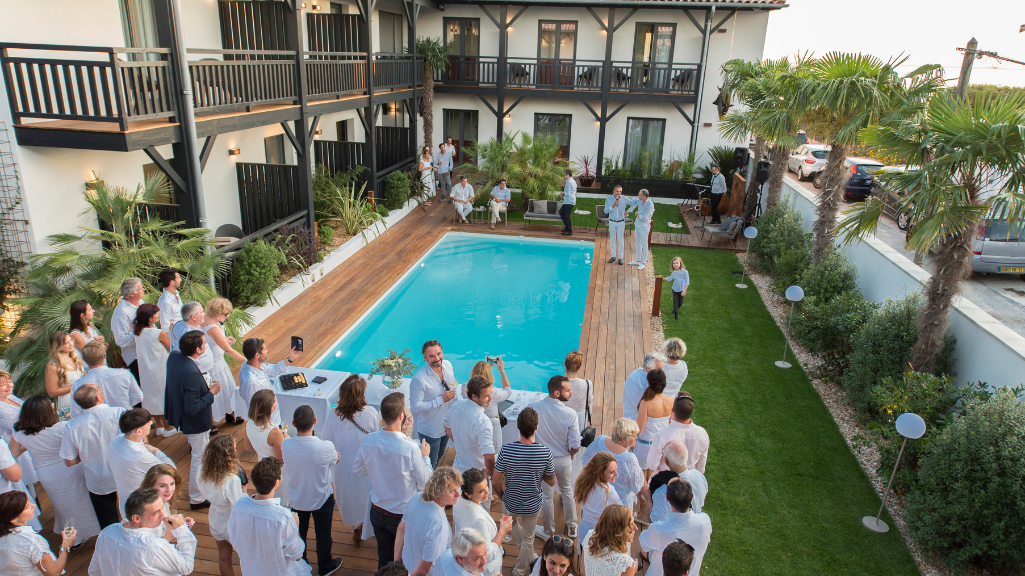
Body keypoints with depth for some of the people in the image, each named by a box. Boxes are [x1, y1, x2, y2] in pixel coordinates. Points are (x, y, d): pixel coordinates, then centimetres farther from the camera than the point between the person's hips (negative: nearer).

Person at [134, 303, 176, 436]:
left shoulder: (138, 333, -3)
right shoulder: (159, 334, -23)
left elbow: (137, 352, 11)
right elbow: (172, 350, -11)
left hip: (145, 372, 6)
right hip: (160, 372, -6)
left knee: (152, 399, 19)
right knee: (164, 398, 9)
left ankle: (159, 426, 33)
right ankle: (168, 427, 22)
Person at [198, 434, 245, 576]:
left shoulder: (203, 474, -17)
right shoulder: (232, 480, -37)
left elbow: (207, 496, 1)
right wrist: (244, 492, -14)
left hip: (216, 521, 6)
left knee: (223, 557, 25)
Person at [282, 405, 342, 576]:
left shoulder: (285, 445, -25)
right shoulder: (326, 447, -33)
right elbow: (336, 460, -10)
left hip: (296, 500, 3)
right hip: (321, 500, -2)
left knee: (298, 533, 27)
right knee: (323, 533, 22)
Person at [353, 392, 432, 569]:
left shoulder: (369, 440, -17)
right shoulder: (411, 449, -30)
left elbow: (358, 469, 1)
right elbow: (424, 483, -15)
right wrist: (425, 457, -1)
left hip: (377, 513, 4)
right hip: (403, 516, -4)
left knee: (384, 558, 24)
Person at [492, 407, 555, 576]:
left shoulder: (506, 450, -27)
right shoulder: (545, 452, -26)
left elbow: (495, 481, -15)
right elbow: (552, 482, -11)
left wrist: (501, 495, 4)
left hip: (510, 503, 0)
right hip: (533, 505, 0)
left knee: (512, 523, 35)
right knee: (528, 538, 24)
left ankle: (529, 557, 45)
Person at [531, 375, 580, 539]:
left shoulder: (533, 408, -21)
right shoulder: (570, 414, -25)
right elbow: (575, 447, -20)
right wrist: (570, 453, 4)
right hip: (563, 460, 0)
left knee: (547, 496, 19)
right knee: (567, 491, 26)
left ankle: (548, 531, 38)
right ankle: (571, 527, 43)